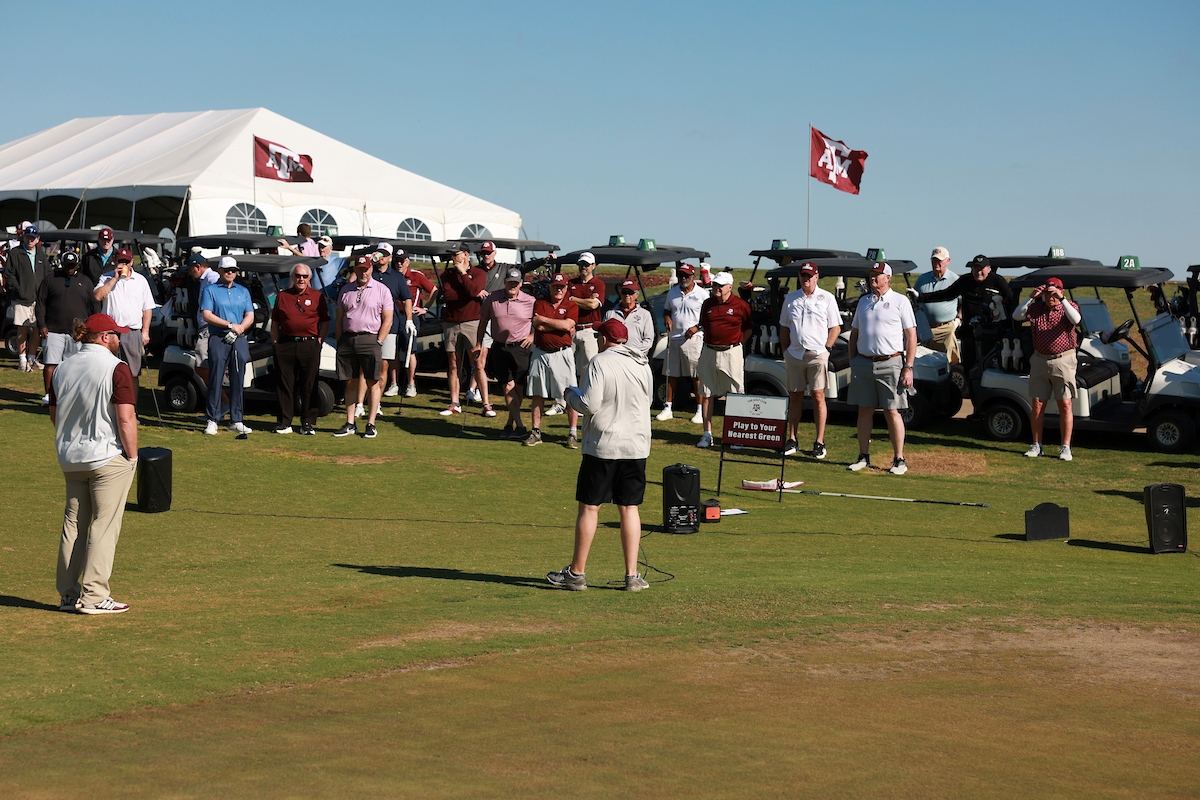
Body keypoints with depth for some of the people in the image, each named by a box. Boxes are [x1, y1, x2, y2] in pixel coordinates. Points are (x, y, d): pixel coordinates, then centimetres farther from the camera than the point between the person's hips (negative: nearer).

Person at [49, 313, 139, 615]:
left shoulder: (62, 369, 7)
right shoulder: (116, 368, -13)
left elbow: (55, 415, 14)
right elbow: (126, 417, -17)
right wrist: (132, 455, -8)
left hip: (70, 459, 7)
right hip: (109, 457, -6)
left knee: (72, 525, 13)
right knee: (104, 527, -1)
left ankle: (68, 595, 17)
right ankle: (94, 596, -2)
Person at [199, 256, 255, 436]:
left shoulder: (243, 291, 15)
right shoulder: (210, 290, 4)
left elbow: (250, 317, 10)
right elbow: (207, 315, -7)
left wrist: (239, 329, -10)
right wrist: (230, 325, -12)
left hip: (239, 341, 4)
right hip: (218, 340, -3)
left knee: (238, 382, 4)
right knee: (215, 381, -5)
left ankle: (236, 421, 8)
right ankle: (212, 421, -1)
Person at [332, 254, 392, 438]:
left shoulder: (381, 290, 2)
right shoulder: (346, 290, 13)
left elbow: (387, 320, -1)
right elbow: (339, 319, 15)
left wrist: (378, 343, -9)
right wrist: (339, 341, 6)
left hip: (370, 339, -4)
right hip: (347, 338, 4)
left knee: (373, 383, -3)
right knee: (350, 383, 7)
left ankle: (371, 424, 2)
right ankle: (350, 424, 12)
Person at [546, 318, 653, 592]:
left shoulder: (600, 362, -11)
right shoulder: (643, 365, 7)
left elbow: (589, 405, -16)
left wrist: (571, 394, 3)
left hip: (603, 446, -5)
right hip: (636, 446, 5)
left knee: (589, 508, 3)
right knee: (629, 508, 9)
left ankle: (576, 573, 8)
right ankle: (632, 575, 6)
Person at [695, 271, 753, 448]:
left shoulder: (740, 305, -4)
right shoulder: (708, 304, 8)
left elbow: (748, 328, 6)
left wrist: (737, 344, -1)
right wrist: (695, 329, -2)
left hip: (731, 353, -4)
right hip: (709, 352, 4)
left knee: (735, 395, -1)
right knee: (707, 394, 6)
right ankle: (707, 434, 12)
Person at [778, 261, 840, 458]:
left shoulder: (827, 298, 2)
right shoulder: (790, 299, 12)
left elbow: (835, 327, 3)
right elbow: (784, 327, 17)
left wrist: (826, 349, -7)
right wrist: (785, 351, 8)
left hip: (817, 354, -3)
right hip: (795, 353, 3)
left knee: (818, 396, -4)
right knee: (795, 396, 7)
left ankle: (819, 442, -1)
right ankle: (792, 439, 13)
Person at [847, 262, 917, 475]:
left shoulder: (900, 301, 0)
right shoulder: (863, 301, 15)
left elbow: (911, 336, -3)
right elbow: (854, 334, 20)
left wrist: (908, 368, -10)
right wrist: (852, 363, 12)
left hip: (890, 363, -5)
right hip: (863, 362, 5)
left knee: (892, 412, -4)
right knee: (864, 411, 5)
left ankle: (899, 460, 1)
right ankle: (863, 457, 12)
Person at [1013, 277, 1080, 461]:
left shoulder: (1068, 306, -2)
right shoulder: (1036, 308, 5)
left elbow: (1076, 319, -23)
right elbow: (1016, 316, -8)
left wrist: (1061, 299, -29)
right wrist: (1031, 298, -17)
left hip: (1063, 361, -3)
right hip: (1039, 361, 3)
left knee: (1065, 405, -5)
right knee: (1037, 404, 5)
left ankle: (1065, 448, -1)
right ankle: (1036, 445, 13)